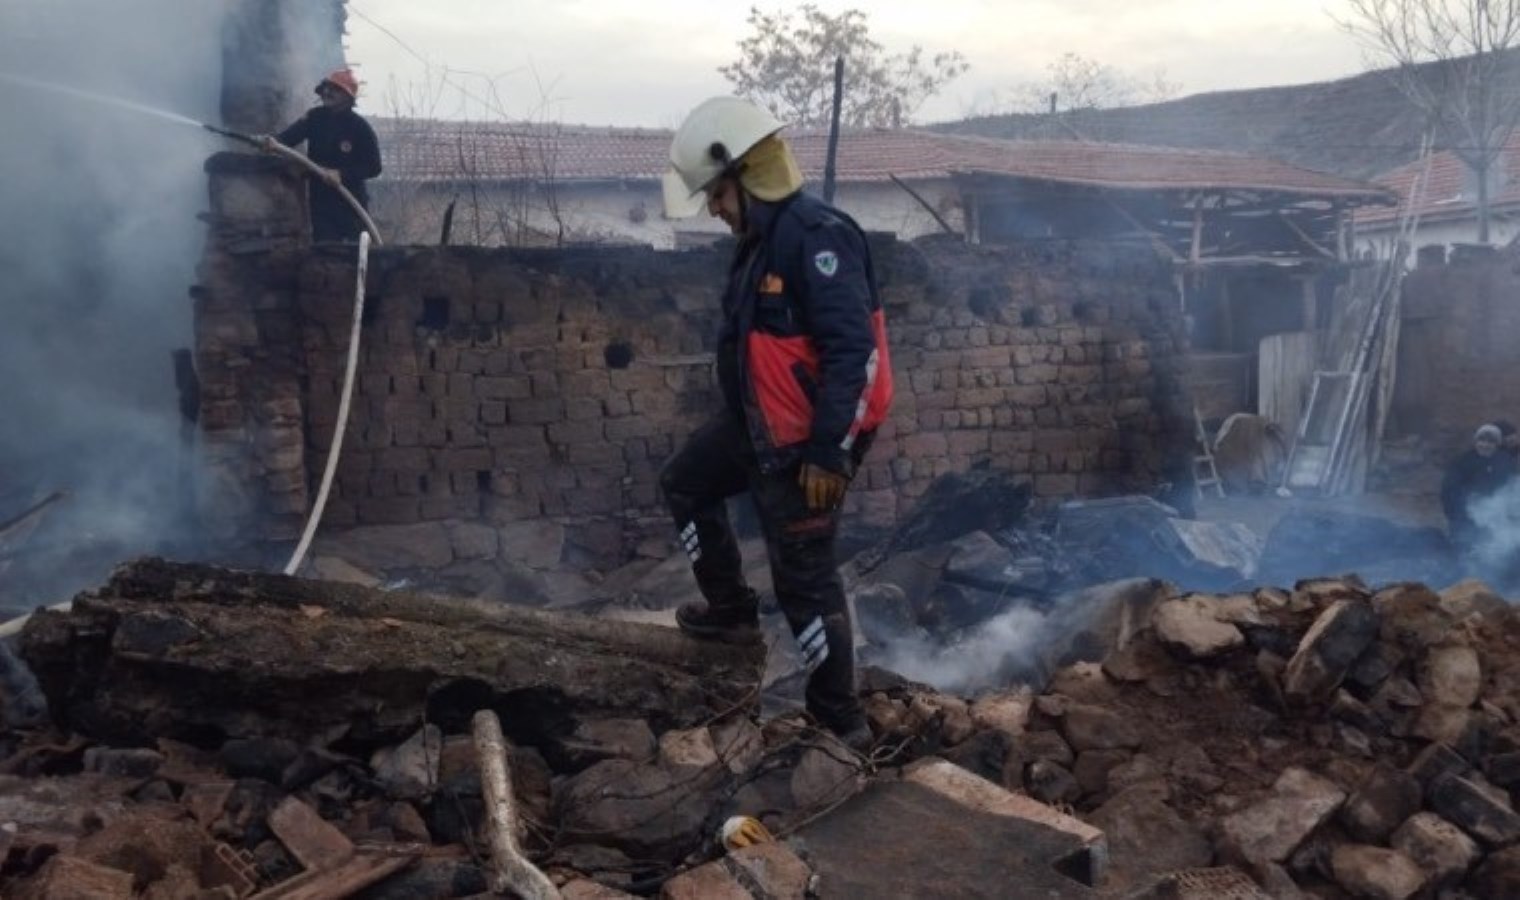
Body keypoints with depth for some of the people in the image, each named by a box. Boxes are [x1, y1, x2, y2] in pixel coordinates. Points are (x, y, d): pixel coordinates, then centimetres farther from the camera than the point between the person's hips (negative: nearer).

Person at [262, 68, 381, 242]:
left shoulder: (360, 127, -9)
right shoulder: (315, 117, 1)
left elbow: (373, 167, -11)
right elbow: (290, 135, -14)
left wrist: (342, 174, -23)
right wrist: (274, 141, -36)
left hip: (351, 203, -3)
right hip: (320, 200, 3)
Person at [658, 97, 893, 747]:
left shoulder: (817, 236, -24)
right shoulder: (761, 239, 8)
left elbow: (851, 350, -29)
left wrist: (828, 451, -28)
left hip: (806, 443, -10)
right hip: (757, 424, 10)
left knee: (805, 578, -2)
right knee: (685, 484, 26)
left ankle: (842, 719, 14)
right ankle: (732, 612, 38)